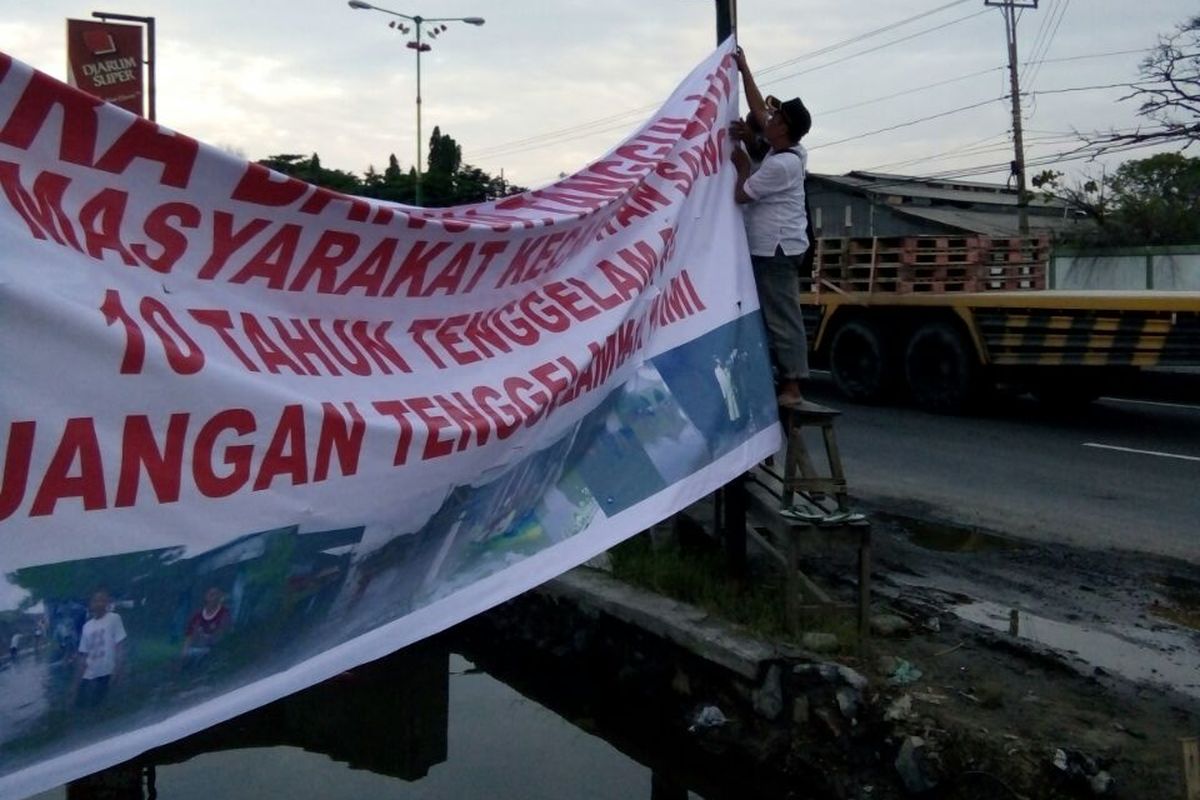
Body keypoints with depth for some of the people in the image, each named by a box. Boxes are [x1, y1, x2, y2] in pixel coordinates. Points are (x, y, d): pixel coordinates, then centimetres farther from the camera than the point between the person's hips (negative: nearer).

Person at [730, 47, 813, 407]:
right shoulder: (790, 150, 9)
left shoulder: (779, 164, -19)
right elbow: (758, 108, 18)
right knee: (778, 316, 11)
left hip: (776, 248, -10)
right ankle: (787, 382, 14)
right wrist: (744, 70, 20)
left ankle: (791, 387, -10)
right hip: (776, 246, 10)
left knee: (782, 317, -10)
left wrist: (742, 165, 3)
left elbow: (741, 194, -12)